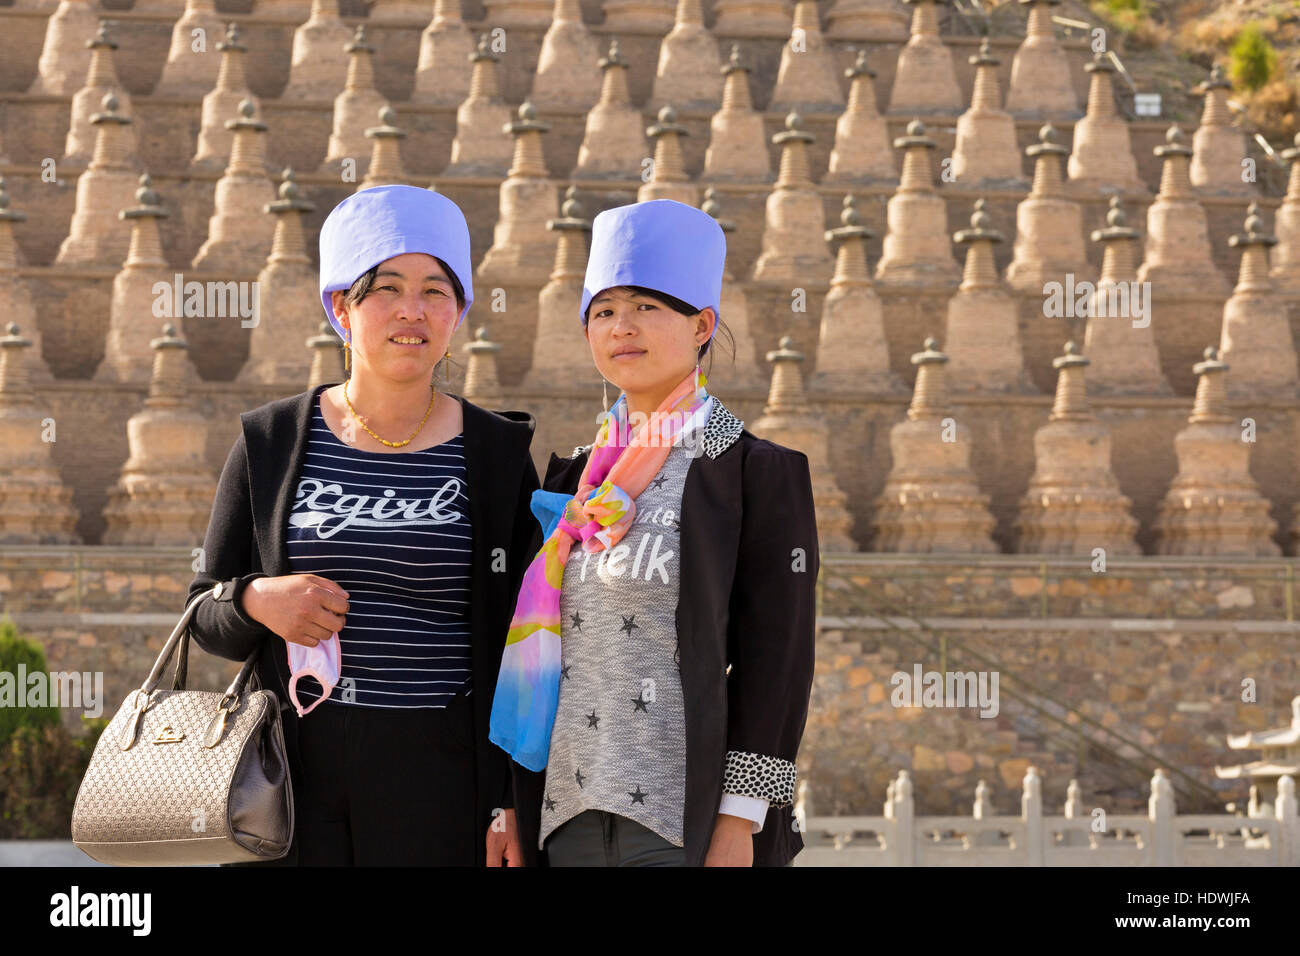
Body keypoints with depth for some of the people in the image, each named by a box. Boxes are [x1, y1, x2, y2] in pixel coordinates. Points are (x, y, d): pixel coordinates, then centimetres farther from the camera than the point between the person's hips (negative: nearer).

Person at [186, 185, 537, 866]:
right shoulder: (270, 443, 6)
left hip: (441, 781, -1)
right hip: (295, 777, 1)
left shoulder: (498, 454, 4)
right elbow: (207, 620, 10)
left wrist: (517, 808, -4)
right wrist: (256, 601, -12)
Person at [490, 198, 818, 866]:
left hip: (687, 823, -5)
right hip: (570, 817, 5)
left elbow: (775, 660, -7)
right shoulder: (578, 480, 14)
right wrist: (515, 815, 12)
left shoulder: (757, 473, -3)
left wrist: (739, 824, -13)